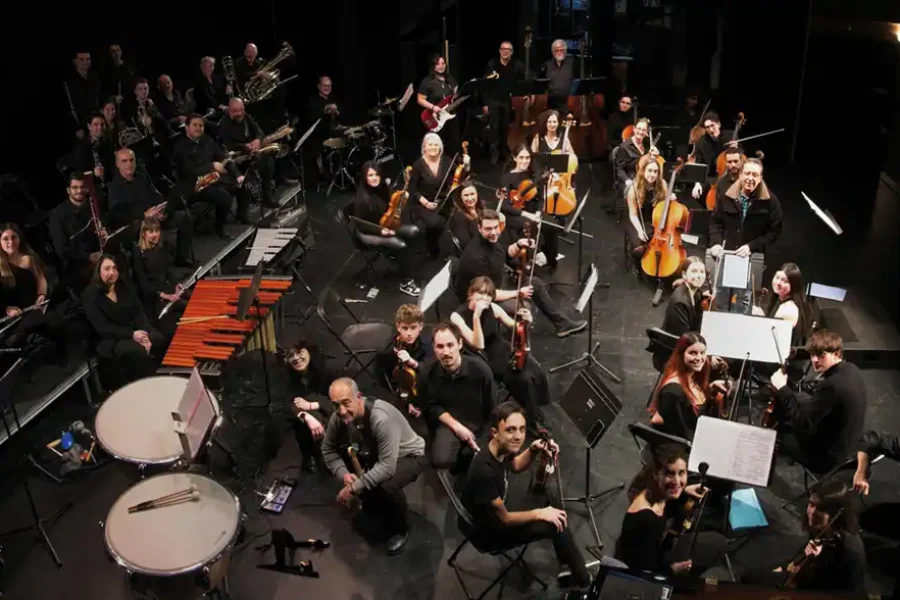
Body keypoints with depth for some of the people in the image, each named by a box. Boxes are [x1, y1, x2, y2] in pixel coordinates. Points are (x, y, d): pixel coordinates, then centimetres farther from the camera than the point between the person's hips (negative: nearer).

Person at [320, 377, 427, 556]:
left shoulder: (382, 419, -40)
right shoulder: (338, 417, -20)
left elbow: (387, 467, -40)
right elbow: (328, 449, -4)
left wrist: (354, 489, -36)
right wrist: (344, 474, -21)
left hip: (409, 456, -7)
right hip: (375, 455, 7)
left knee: (386, 486, -31)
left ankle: (400, 530, -3)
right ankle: (376, 510, 25)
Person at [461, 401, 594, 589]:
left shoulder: (501, 449, -15)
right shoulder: (484, 471, -38)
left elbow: (515, 466, 10)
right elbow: (504, 519, -25)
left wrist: (533, 450, -10)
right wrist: (540, 513, -13)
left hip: (497, 513, 8)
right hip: (488, 531, -8)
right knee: (555, 525, -12)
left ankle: (571, 570, 25)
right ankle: (582, 580, 10)